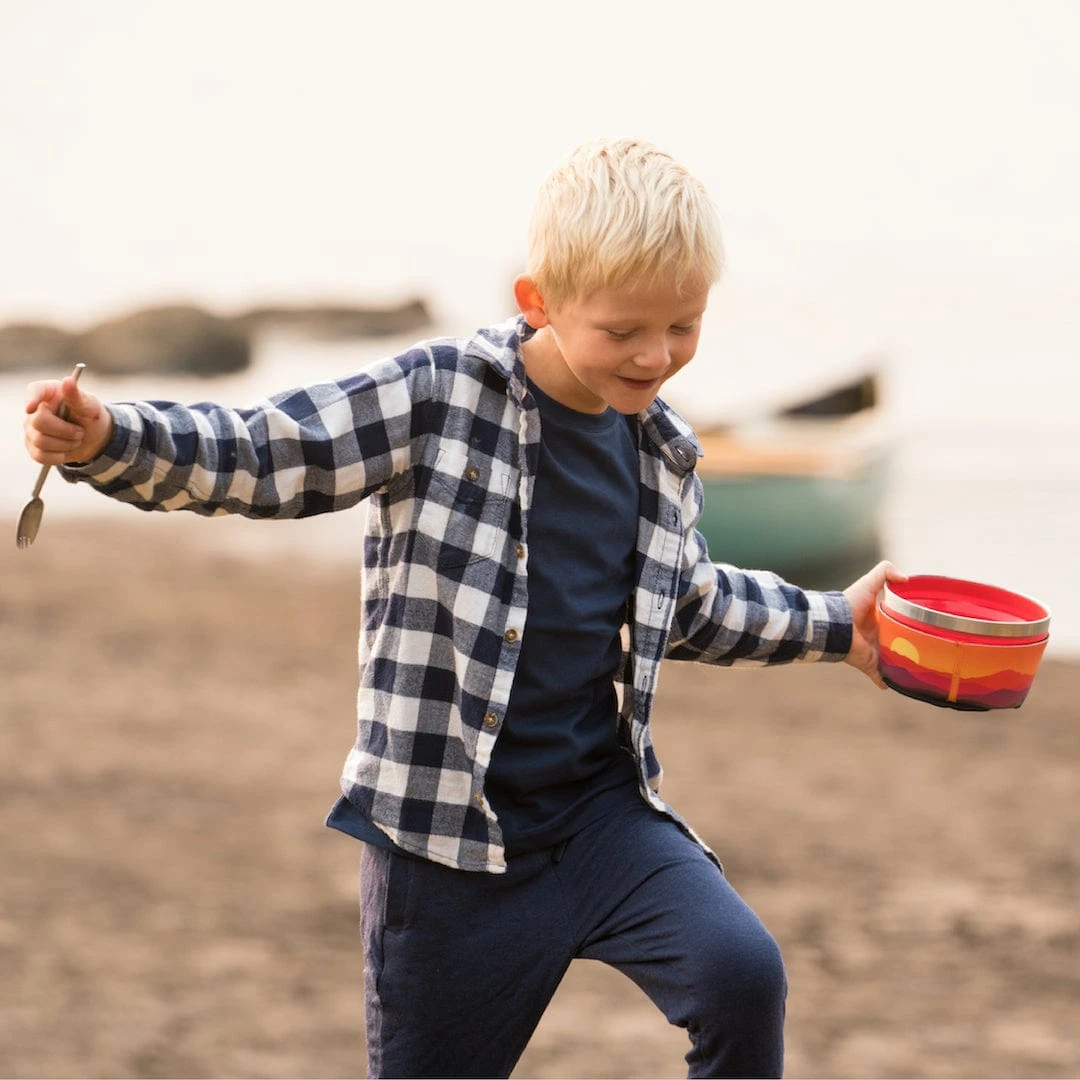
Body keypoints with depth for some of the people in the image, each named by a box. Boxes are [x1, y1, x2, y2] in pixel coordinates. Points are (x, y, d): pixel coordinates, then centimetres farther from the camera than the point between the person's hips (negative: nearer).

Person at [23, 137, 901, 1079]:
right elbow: (257, 455, -16)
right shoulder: (441, 398, -10)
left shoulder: (663, 450, 8)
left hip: (606, 813, 4)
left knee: (745, 976, -20)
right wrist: (106, 441, -32)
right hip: (447, 835, -4)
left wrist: (835, 625, 33)